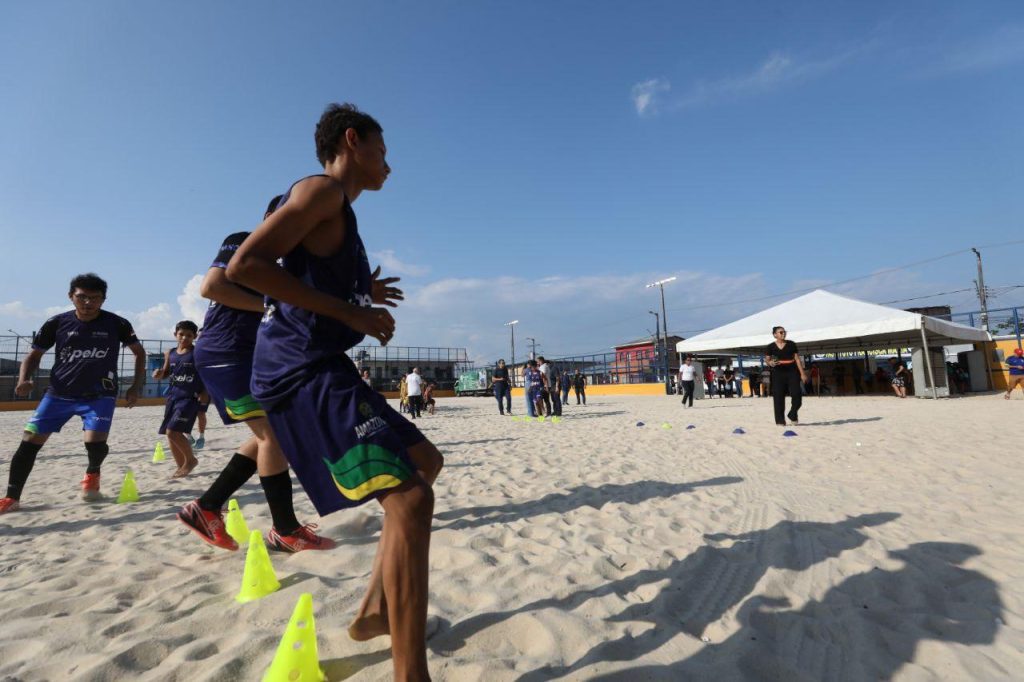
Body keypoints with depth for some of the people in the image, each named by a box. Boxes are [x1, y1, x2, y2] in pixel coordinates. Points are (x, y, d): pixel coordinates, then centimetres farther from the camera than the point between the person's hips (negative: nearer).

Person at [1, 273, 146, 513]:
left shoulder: (117, 324, -7)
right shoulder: (57, 323, -3)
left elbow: (139, 352, 5)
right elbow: (34, 354, 9)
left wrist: (136, 386, -2)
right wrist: (24, 380, -11)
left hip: (100, 395, -2)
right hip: (59, 394, 2)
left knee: (94, 441, -18)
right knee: (30, 440, -4)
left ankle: (92, 474, 17)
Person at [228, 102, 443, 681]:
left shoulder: (339, 209, 24)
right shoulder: (323, 189, -5)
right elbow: (244, 266, -18)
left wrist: (364, 294, 18)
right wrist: (351, 313, -18)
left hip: (319, 368, 11)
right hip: (301, 368, -11)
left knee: (424, 461, 17)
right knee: (409, 498, -21)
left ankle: (376, 612, 25)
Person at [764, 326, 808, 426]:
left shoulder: (791, 344, 4)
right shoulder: (771, 347, 3)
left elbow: (797, 359, 4)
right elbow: (766, 360, 3)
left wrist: (802, 373, -1)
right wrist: (770, 363, -22)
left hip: (792, 372, 1)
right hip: (778, 373, -1)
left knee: (797, 395, -6)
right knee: (779, 397, -2)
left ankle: (793, 415, 18)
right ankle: (780, 421, 6)